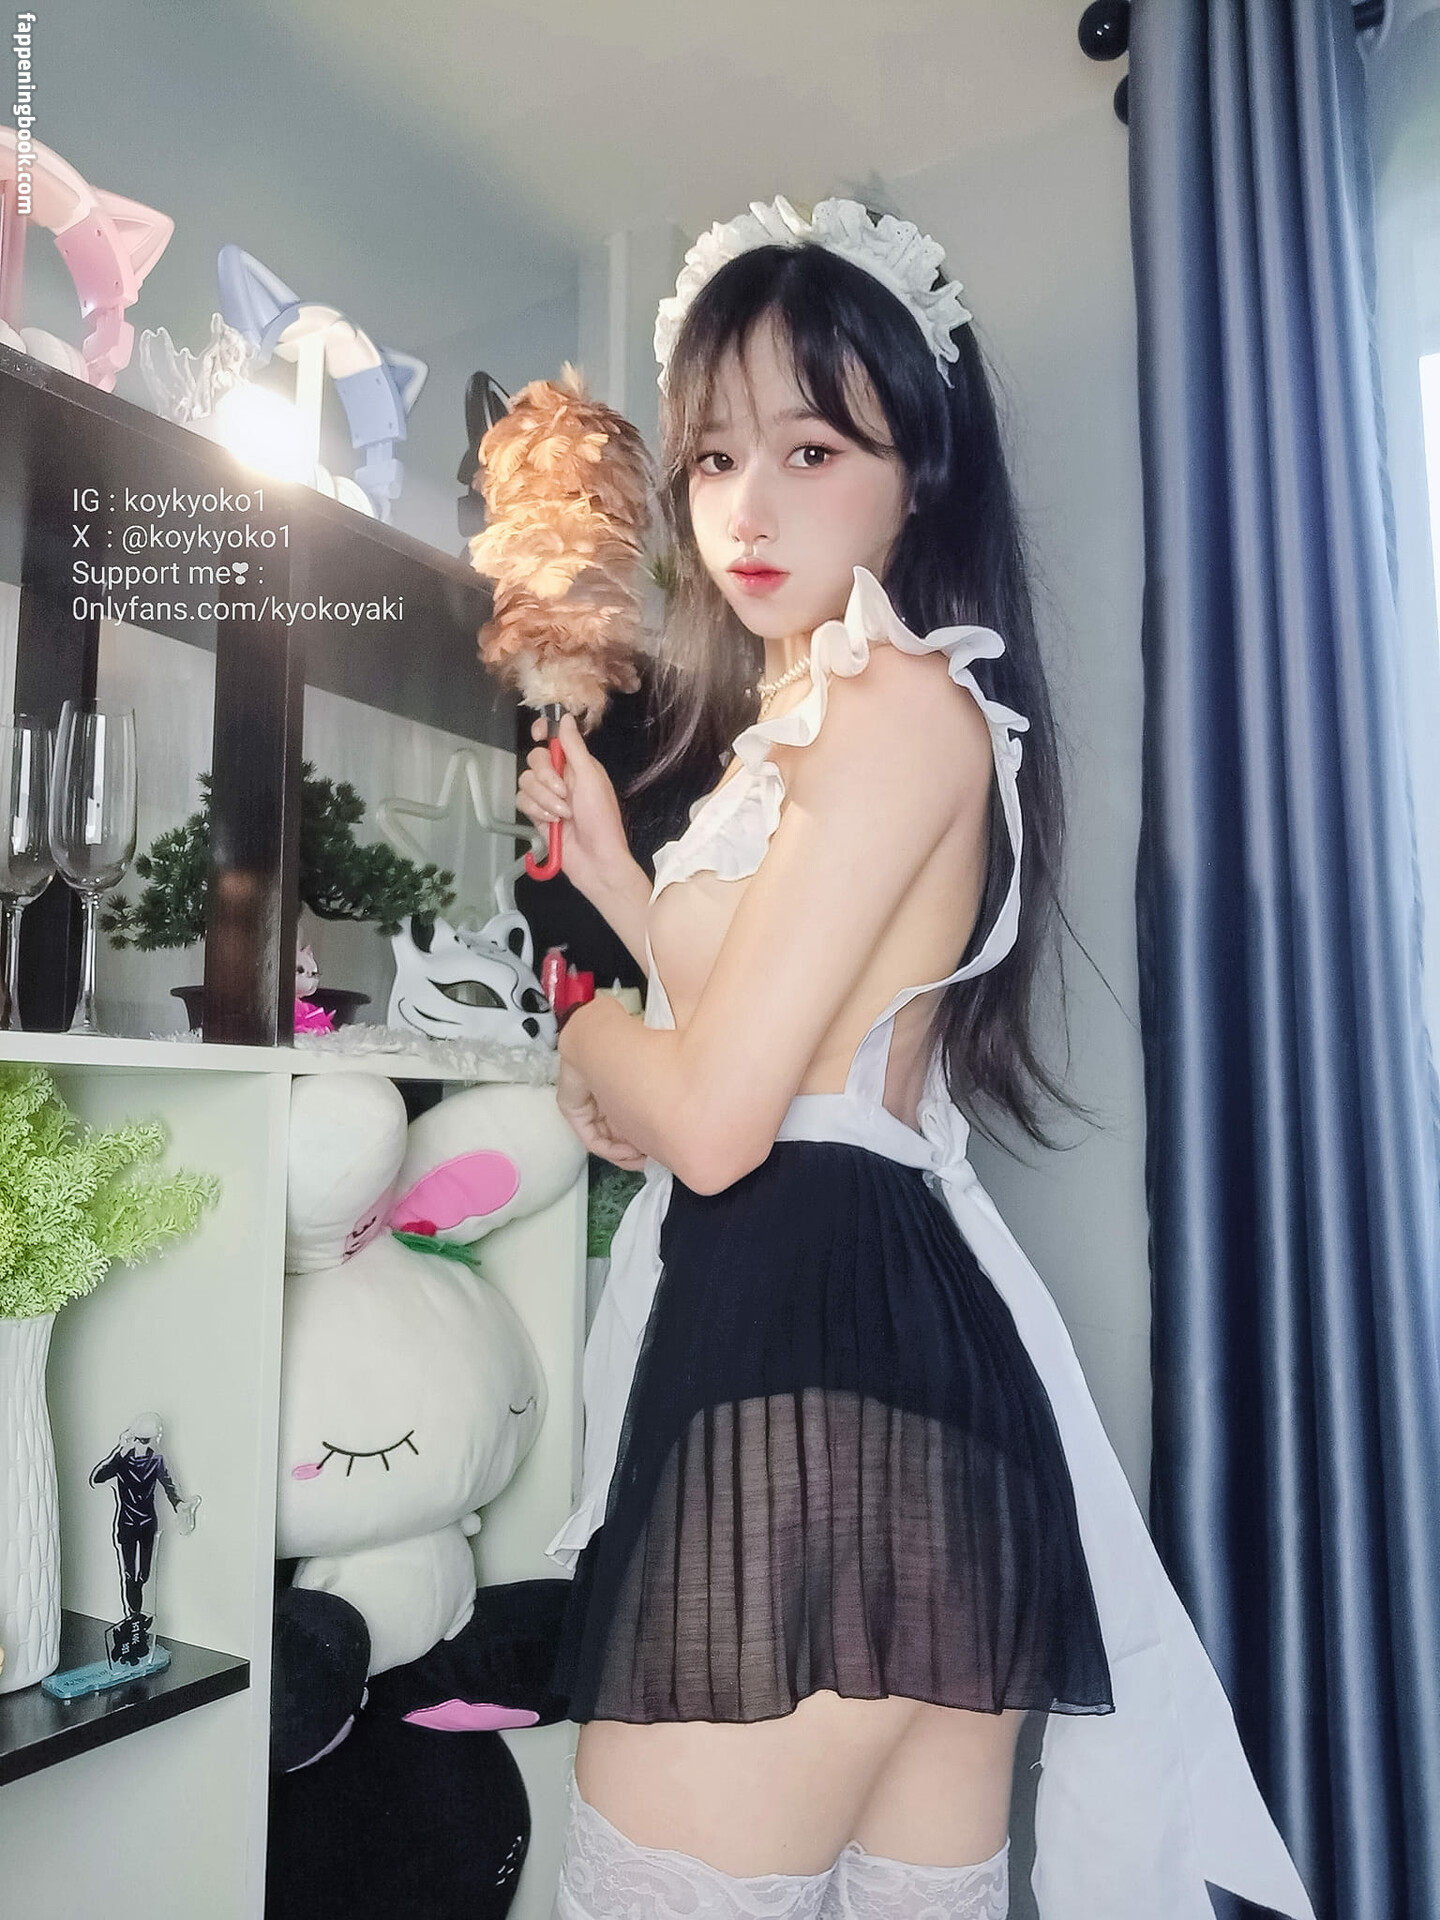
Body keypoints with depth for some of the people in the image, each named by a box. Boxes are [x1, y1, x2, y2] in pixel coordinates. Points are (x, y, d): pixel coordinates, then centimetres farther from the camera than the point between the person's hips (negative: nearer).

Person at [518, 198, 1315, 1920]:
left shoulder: (899, 702, -12)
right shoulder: (796, 723, 20)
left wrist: (590, 1037, 3)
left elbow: (714, 1118, -18)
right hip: (903, 1339, 10)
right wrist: (613, 869, 14)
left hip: (818, 1368, -10)